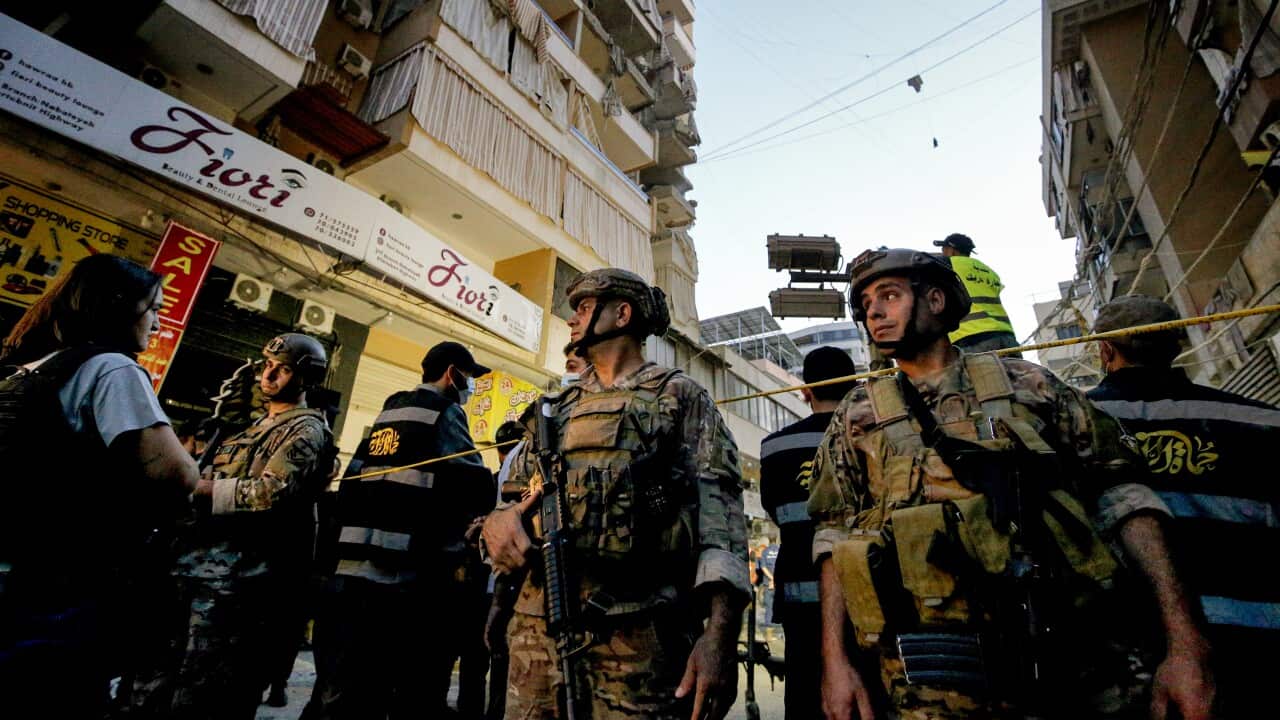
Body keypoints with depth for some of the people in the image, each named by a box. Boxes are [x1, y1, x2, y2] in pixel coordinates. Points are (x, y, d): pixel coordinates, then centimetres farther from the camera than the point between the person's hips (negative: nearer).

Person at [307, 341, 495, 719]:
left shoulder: (387, 412, 18)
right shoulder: (444, 412, -6)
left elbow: (349, 485, 19)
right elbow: (476, 492, -16)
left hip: (351, 574, 8)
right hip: (411, 580, -8)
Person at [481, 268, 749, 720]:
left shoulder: (680, 397, 3)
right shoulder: (555, 410, 19)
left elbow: (719, 508, -7)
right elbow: (513, 499, 19)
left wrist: (720, 631, -19)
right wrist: (495, 520, -6)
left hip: (637, 636, -4)